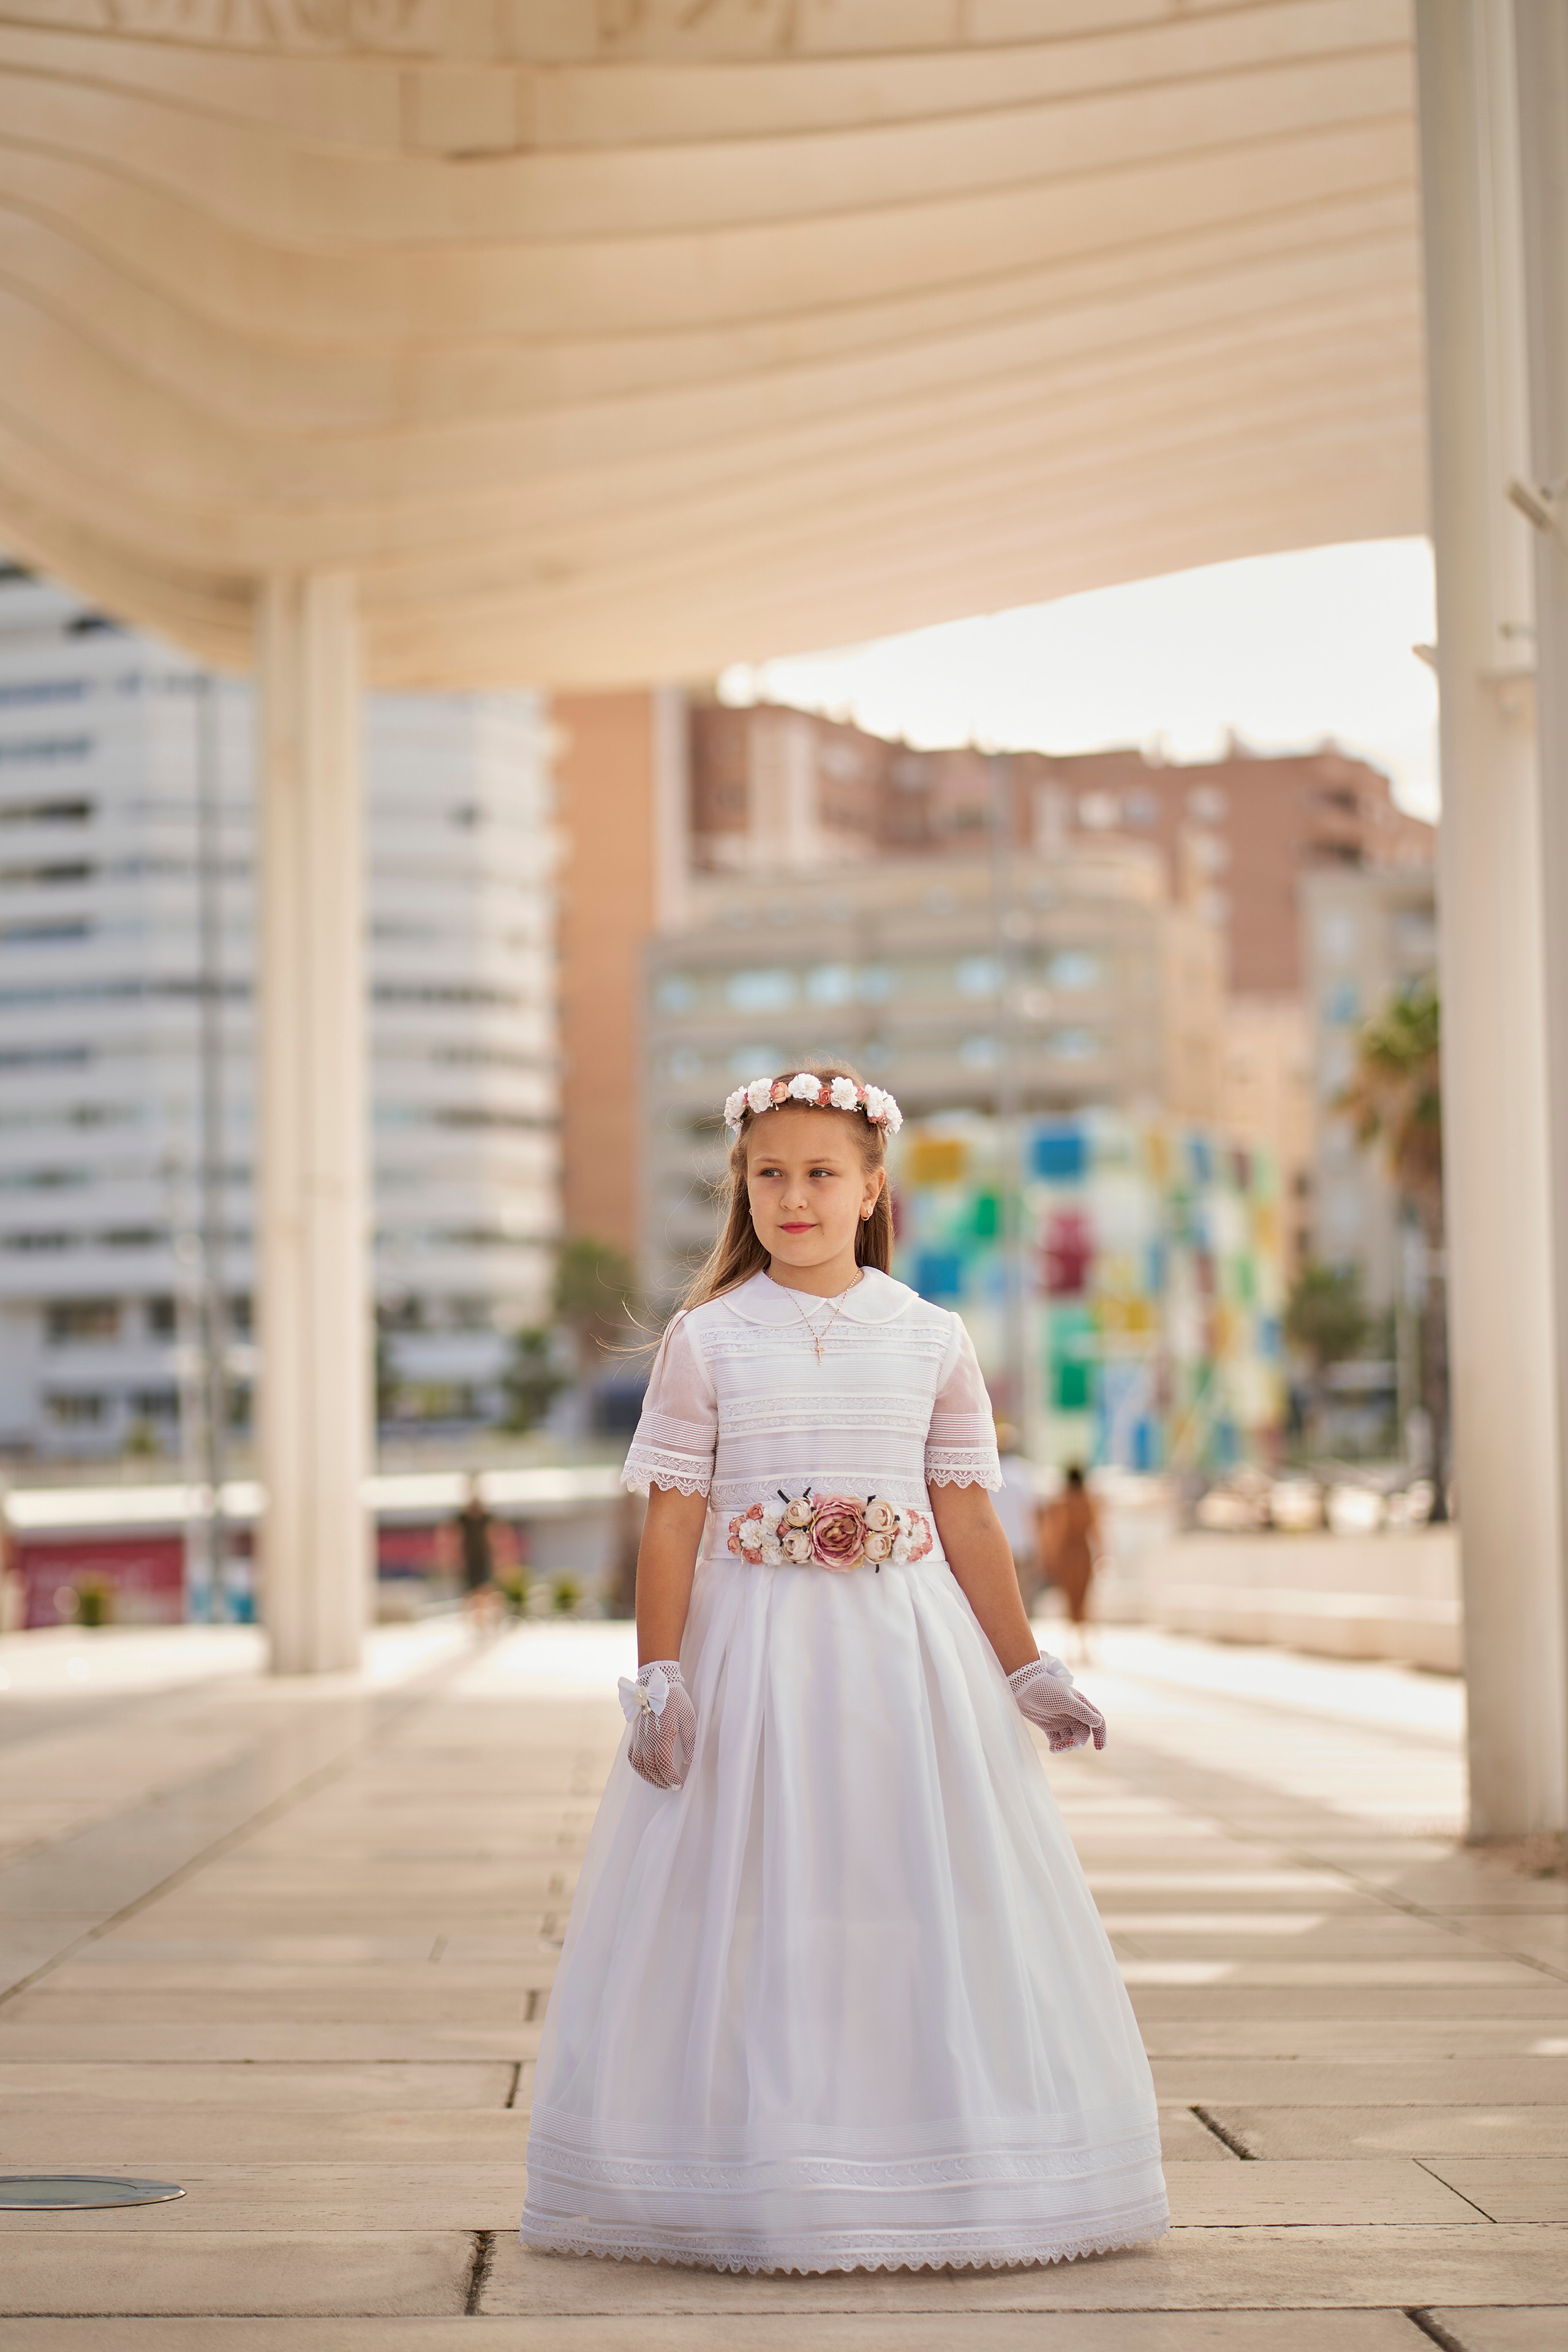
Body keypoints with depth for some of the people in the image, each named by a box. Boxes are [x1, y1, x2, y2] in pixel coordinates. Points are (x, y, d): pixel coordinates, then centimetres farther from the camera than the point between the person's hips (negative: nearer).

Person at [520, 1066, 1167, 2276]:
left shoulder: (933, 1339, 5)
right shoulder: (708, 1341, 0)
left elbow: (969, 1521, 8)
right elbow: (673, 1520, -2)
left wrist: (1028, 1672, 7)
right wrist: (658, 1677, -9)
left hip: (906, 1656, 2)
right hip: (752, 1653, -1)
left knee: (932, 1916, 3)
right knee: (752, 1916, 0)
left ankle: (936, 2185, 15)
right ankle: (757, 2187, 10)